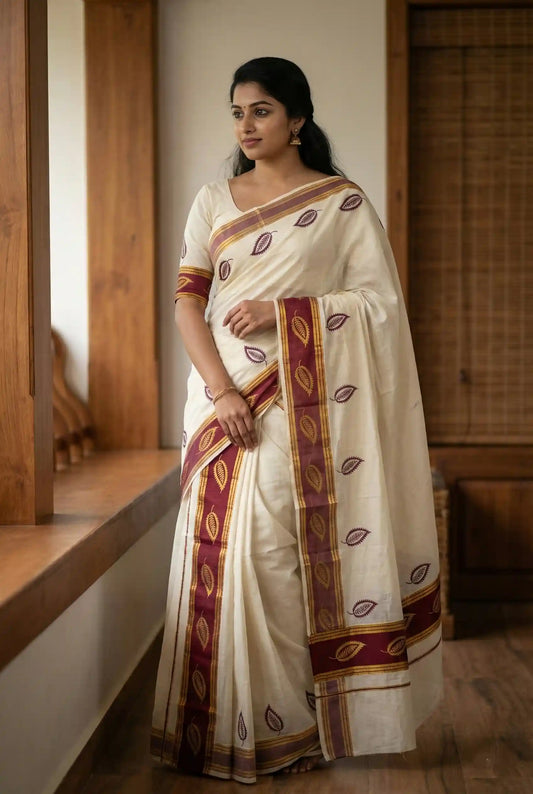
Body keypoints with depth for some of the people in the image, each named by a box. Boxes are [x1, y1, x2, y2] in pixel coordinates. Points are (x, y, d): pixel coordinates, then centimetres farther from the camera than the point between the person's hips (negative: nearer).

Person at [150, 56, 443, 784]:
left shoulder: (344, 202, 3)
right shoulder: (214, 200, 12)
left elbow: (382, 300, -3)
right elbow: (188, 300, 4)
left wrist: (282, 310, -14)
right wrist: (221, 391, -10)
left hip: (301, 402, -3)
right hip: (223, 394, 3)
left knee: (274, 548, -7)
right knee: (221, 548, 0)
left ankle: (282, 728, 5)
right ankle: (223, 725, 11)